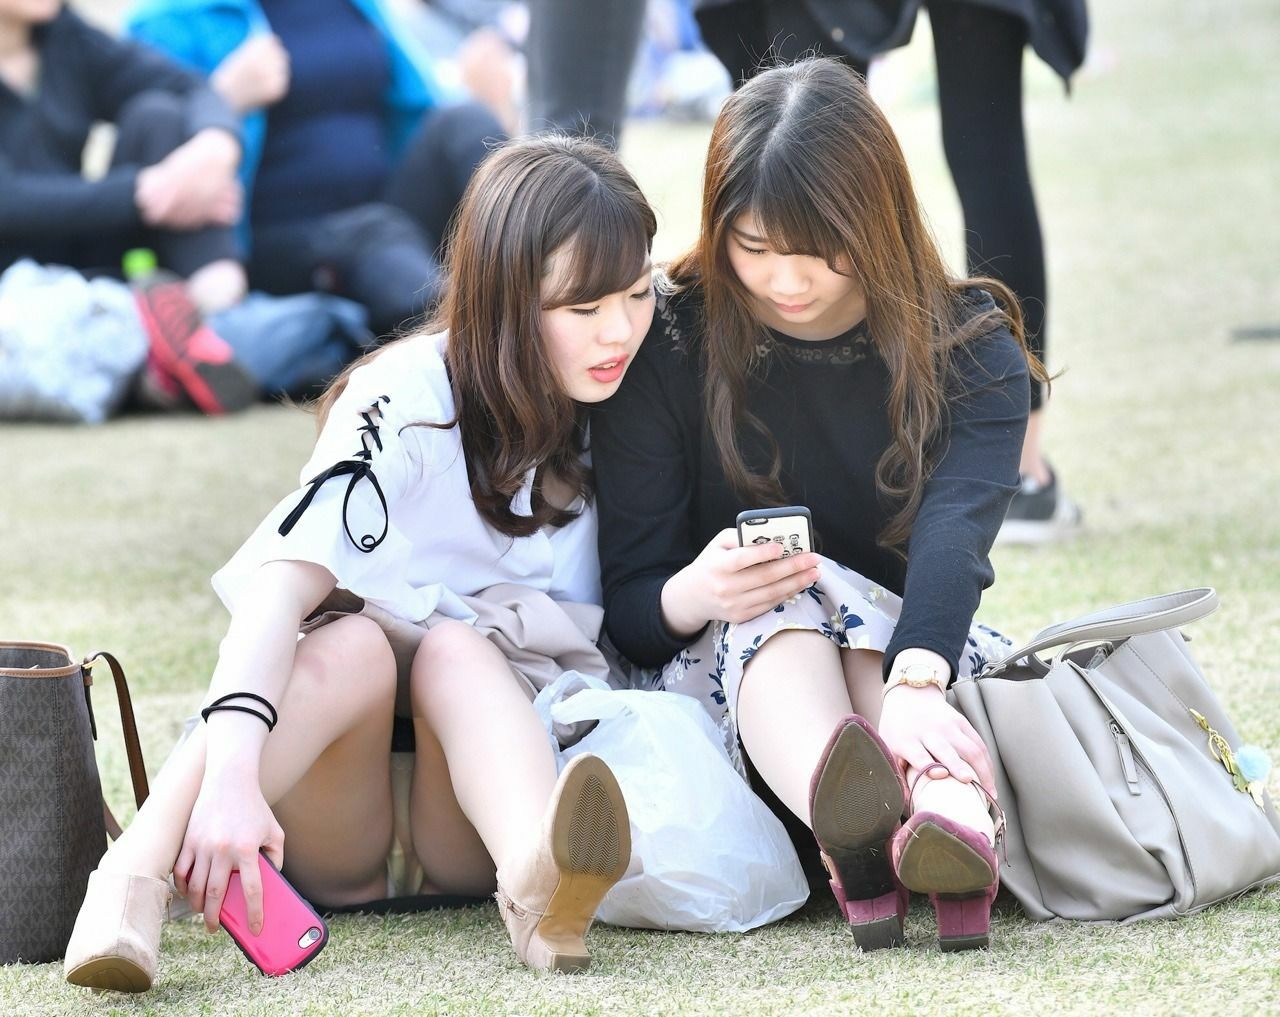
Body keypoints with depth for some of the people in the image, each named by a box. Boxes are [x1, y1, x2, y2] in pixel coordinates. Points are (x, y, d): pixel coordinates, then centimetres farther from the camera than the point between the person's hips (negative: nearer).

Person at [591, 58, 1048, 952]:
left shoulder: (973, 353, -4)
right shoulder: (664, 355, -3)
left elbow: (953, 535, -25)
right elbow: (627, 608, -5)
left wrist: (915, 683, -46)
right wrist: (691, 596, -31)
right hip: (728, 674, 0)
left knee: (837, 600, -32)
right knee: (776, 606, -33)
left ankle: (948, 815, -64)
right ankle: (850, 834, -65)